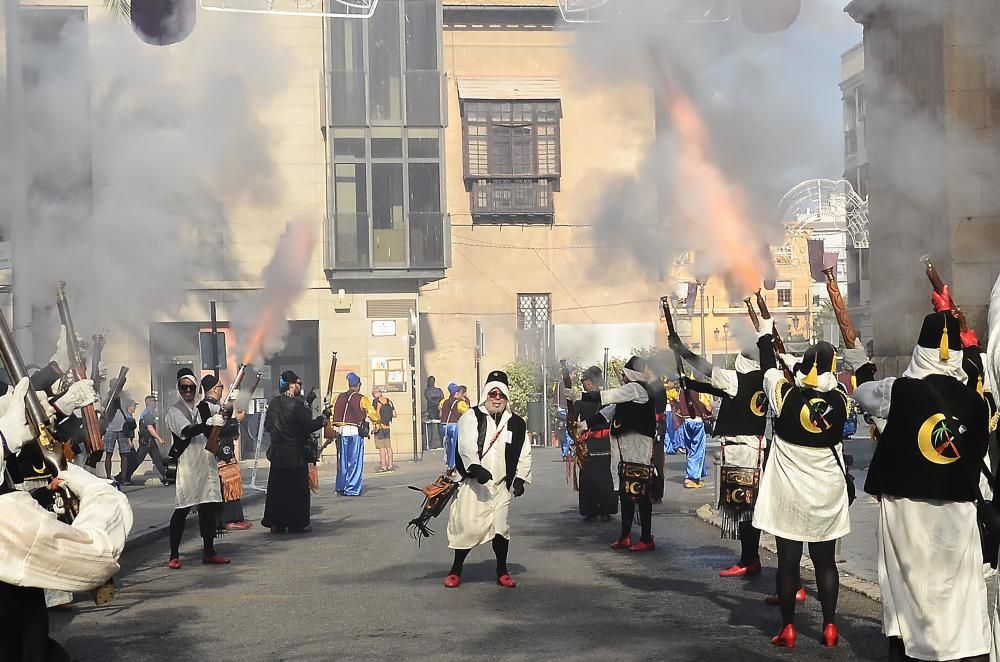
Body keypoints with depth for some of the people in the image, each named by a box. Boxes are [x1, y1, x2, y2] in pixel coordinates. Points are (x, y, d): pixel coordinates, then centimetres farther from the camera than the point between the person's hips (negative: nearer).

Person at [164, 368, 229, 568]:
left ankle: (209, 552, 14)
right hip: (186, 465, -6)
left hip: (206, 464, 6)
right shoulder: (175, 411, -2)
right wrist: (210, 423, -34)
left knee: (208, 508, 7)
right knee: (181, 510, -6)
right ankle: (174, 555, -2)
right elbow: (187, 431, -19)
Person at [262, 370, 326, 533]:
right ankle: (297, 523, 5)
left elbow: (267, 426, 13)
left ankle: (275, 523, 15)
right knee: (298, 489, 2)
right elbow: (309, 426, -16)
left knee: (277, 488, 11)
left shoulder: (273, 403, 5)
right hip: (296, 453, -7)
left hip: (277, 453, 7)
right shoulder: (296, 404, -17)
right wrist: (324, 417, -2)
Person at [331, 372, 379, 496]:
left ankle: (341, 487, 15)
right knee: (355, 462, 2)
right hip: (355, 432, -4)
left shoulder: (339, 398, 9)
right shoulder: (362, 399, -3)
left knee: (342, 461, 13)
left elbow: (332, 414, 7)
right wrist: (377, 421, 14)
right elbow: (373, 415, -6)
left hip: (342, 431, 4)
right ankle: (352, 489, 1)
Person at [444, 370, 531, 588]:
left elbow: (525, 453, 12)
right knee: (467, 526, -5)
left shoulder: (516, 423, 10)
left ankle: (502, 571, 18)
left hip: (501, 484, 3)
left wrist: (520, 478, 0)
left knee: (501, 527, 0)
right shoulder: (471, 417, -2)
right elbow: (466, 446, -16)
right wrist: (476, 468, -31)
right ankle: (456, 570, 13)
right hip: (472, 483, -3)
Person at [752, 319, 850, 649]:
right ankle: (830, 626, 13)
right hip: (826, 495, 2)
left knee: (788, 560, 3)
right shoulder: (840, 400, -7)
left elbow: (769, 369, 4)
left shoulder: (786, 395, -12)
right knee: (825, 560, 10)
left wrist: (765, 335, 19)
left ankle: (788, 628, 7)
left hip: (789, 493, -2)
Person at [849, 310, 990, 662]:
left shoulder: (900, 390, -11)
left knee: (908, 579, 10)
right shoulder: (975, 400, -3)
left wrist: (860, 363, 27)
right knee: (962, 585, 5)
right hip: (957, 507, 1)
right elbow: (977, 454, 9)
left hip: (906, 504, -1)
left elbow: (864, 391, 9)